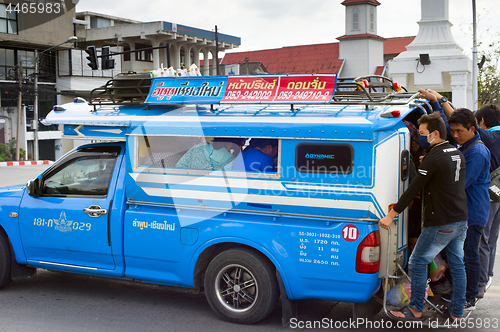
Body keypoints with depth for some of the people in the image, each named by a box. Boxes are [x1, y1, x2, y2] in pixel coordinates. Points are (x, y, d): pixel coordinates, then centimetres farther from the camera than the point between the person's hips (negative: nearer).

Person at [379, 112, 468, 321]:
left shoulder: (434, 157, -16)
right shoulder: (457, 154, 9)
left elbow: (413, 189, -17)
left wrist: (391, 215, -13)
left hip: (440, 224, -9)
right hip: (461, 221, 9)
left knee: (417, 263, 3)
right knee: (457, 265, 14)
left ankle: (416, 309, 10)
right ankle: (457, 312, 21)